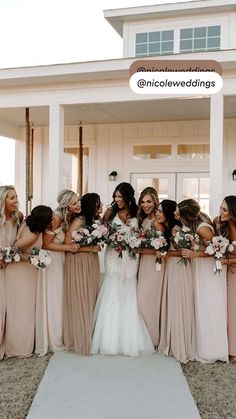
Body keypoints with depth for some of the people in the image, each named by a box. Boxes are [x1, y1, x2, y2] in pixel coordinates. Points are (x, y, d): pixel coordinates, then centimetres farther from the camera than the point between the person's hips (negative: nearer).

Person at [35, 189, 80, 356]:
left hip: (61, 261, 8)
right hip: (51, 261, -8)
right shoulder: (56, 218, -24)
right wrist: (68, 247, -20)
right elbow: (46, 244, -19)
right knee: (52, 300, 2)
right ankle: (51, 340, 18)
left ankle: (59, 336, 30)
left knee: (61, 298, 15)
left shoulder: (71, 217, -1)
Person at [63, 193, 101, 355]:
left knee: (91, 299, 10)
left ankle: (89, 335, 22)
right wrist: (90, 248, -15)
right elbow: (68, 244, -17)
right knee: (79, 301, 1)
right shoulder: (78, 221, -14)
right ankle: (80, 338, 13)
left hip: (92, 264, 7)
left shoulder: (94, 220, 8)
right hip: (78, 264, -7)